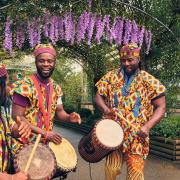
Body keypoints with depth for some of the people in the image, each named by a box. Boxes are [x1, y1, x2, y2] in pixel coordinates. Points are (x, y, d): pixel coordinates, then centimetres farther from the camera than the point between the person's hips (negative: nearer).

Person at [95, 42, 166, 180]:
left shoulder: (150, 81, -1)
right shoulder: (111, 77, 6)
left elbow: (161, 108, -2)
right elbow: (98, 96, 8)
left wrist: (147, 126, -17)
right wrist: (105, 109, -13)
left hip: (137, 135, -1)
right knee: (111, 168, -2)